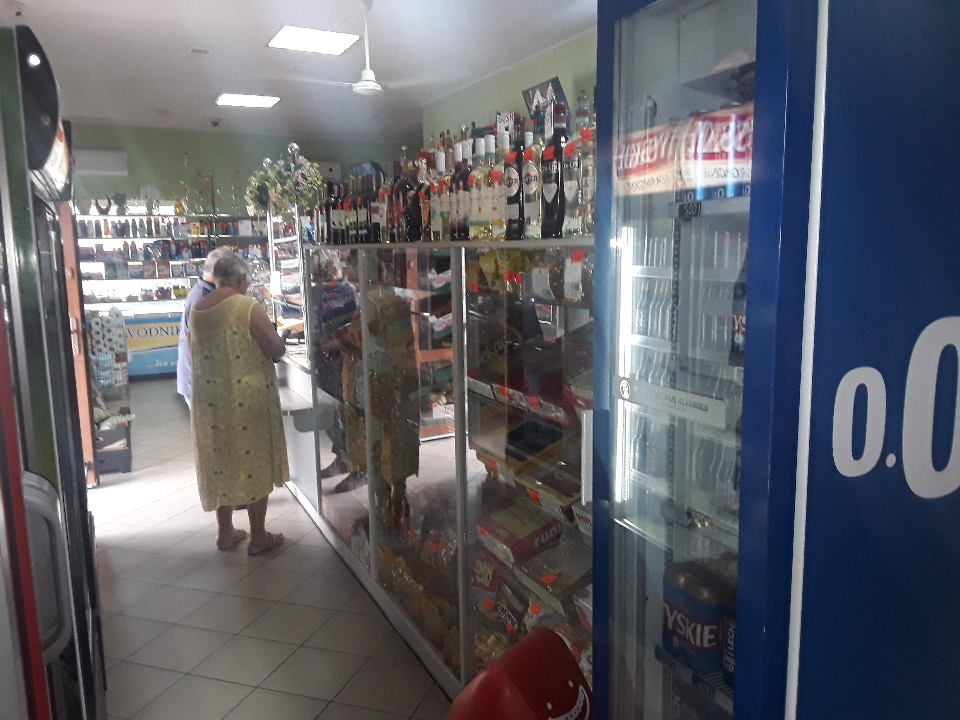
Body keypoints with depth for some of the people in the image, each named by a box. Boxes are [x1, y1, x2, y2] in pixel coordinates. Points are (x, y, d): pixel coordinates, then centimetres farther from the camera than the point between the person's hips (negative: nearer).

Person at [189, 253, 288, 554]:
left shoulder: (197, 311, 4)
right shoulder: (248, 307, -15)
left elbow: (195, 356, 15)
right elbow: (277, 350, -13)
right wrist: (272, 335, 7)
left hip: (209, 400, 6)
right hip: (248, 398, -6)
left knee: (219, 462, 16)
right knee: (253, 463, 6)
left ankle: (225, 532, 28)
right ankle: (258, 537, 15)